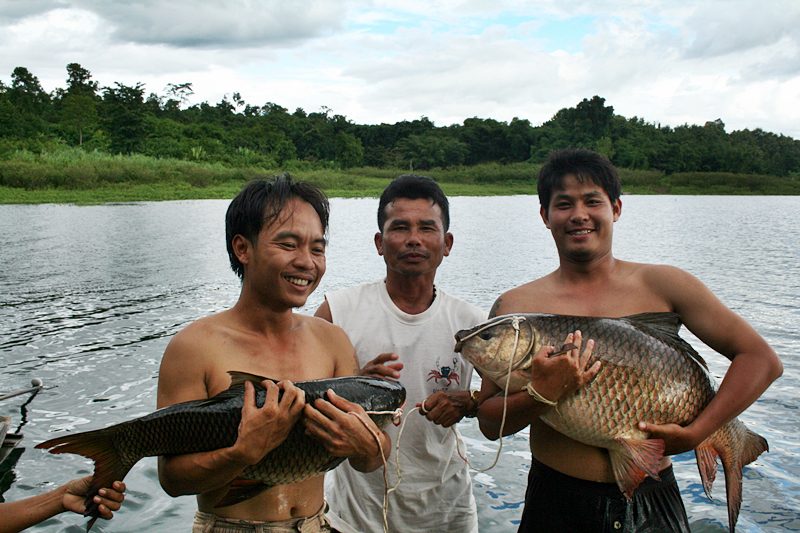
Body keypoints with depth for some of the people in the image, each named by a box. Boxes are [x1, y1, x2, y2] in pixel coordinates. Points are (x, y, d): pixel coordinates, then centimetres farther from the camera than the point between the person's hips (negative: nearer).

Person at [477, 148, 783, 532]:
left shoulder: (661, 285, -3)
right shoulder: (516, 306, -6)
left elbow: (761, 360, -2)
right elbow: (490, 424, -7)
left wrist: (695, 433, -12)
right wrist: (541, 395, -26)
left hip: (652, 501, 1)